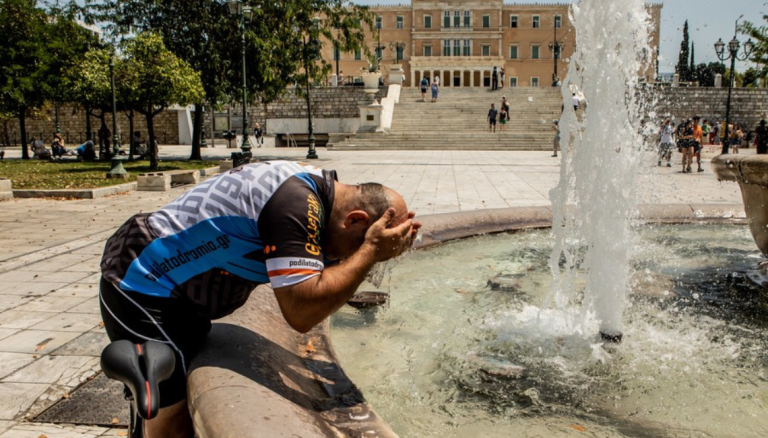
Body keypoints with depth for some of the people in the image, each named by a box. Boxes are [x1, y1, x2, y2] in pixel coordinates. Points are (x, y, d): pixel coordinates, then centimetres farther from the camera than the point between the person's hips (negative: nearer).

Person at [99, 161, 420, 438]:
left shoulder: (311, 186, 2)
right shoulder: (296, 201, -28)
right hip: (141, 286, -10)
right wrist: (371, 250, -26)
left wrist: (373, 251, -6)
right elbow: (302, 311, -32)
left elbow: (325, 281, 9)